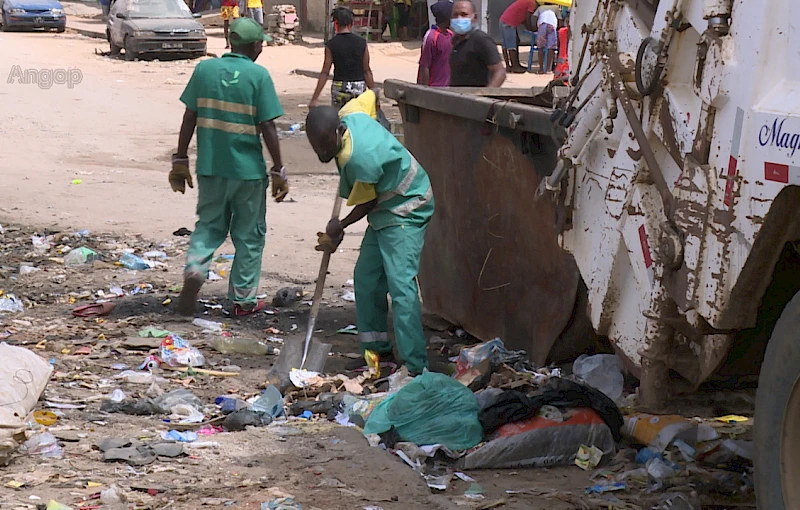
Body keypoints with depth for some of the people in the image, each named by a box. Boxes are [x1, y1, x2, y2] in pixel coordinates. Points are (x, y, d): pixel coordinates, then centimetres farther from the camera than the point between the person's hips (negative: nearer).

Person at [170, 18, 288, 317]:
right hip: (248, 169, -3)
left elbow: (189, 119, 2)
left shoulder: (204, 69, 0)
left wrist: (180, 161, 10)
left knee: (209, 225, 18)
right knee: (249, 235, 11)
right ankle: (243, 299, 17)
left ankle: (195, 268, -9)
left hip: (210, 167, 3)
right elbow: (268, 127, -9)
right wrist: (279, 172, -2)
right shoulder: (258, 75, -9)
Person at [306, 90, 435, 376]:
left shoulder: (357, 159, -31)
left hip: (405, 211, -10)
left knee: (400, 283, -19)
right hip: (387, 209, 10)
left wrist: (339, 228, 3)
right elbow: (370, 96, 15)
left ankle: (416, 366, -23)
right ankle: (377, 347, 21)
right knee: (366, 278, 10)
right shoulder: (349, 114, -7)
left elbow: (366, 204, -15)